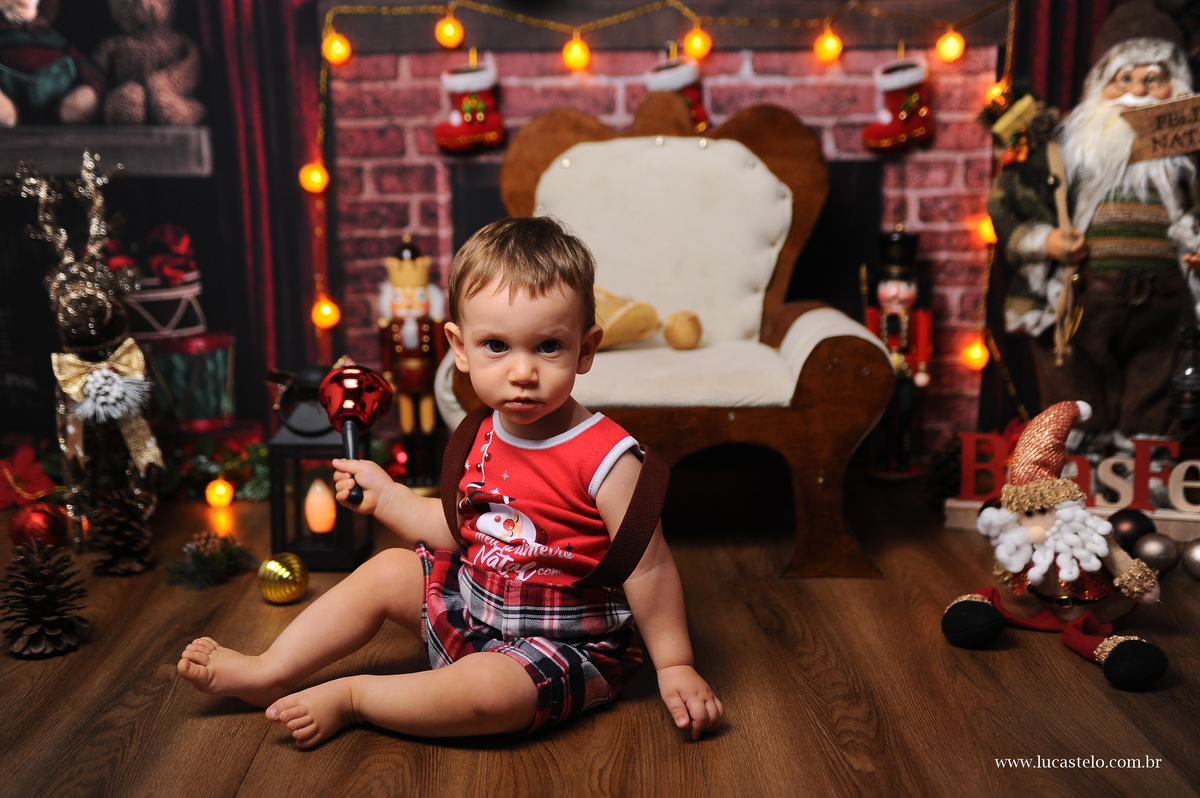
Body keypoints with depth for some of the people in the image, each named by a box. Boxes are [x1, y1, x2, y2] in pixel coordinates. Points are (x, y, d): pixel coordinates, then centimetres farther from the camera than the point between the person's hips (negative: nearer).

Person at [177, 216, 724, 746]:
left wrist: (675, 666, -16)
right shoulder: (483, 439, -3)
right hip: (474, 605, 7)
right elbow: (460, 530, 12)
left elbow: (649, 566, -20)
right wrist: (384, 495, 14)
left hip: (565, 642, -7)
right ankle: (269, 673, 19)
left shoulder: (605, 456, -26)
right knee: (388, 570, 7)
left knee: (488, 691, -32)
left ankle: (350, 698, -8)